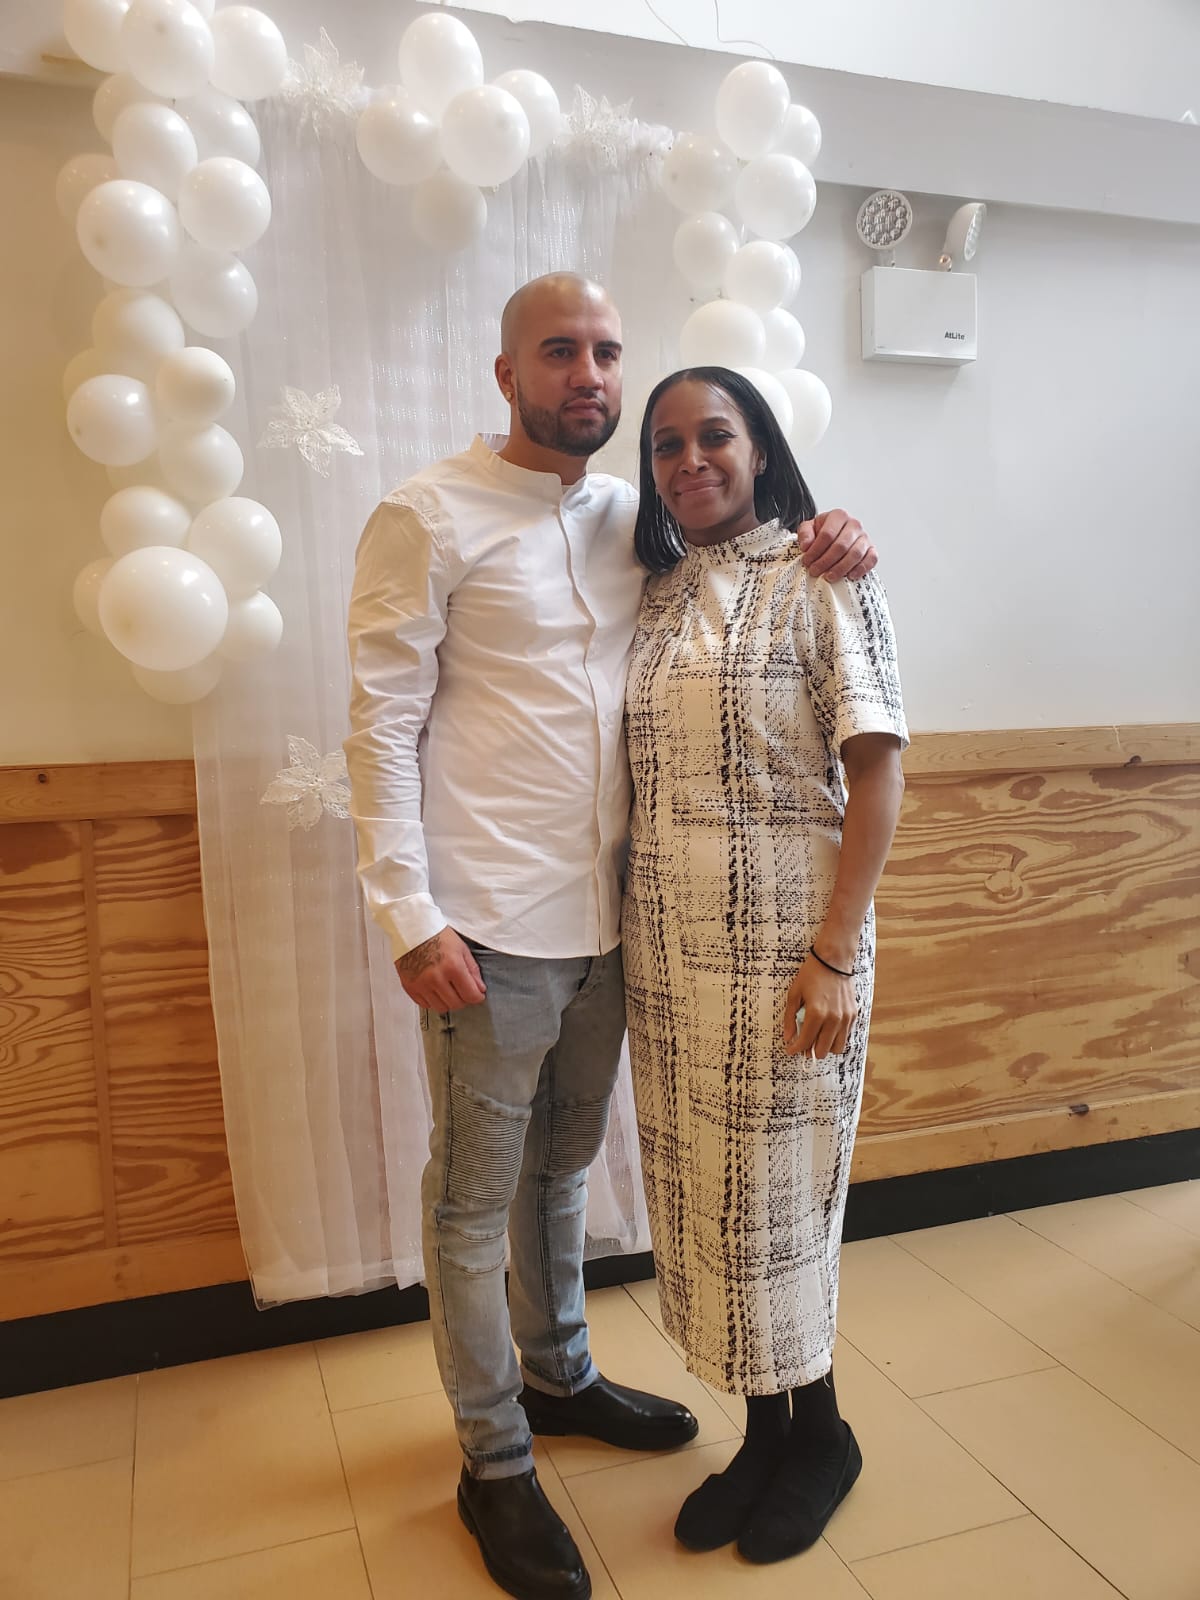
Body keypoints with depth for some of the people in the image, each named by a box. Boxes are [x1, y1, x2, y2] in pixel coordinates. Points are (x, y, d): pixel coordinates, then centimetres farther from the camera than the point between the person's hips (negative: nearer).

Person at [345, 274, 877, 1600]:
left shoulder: (636, 517, 10)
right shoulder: (428, 519, -6)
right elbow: (382, 724, -10)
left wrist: (827, 542, -1)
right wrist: (413, 919, -16)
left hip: (606, 918, 6)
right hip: (491, 928, -5)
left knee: (563, 1167, 22)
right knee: (475, 1198, 9)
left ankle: (558, 1376, 44)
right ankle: (495, 1464, 28)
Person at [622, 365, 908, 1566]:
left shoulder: (824, 578, -4)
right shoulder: (657, 596, 11)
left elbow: (875, 767, -9)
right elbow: (642, 779, 11)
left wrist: (833, 954, -15)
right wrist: (626, 933, 5)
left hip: (782, 939, -5)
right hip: (666, 945, 5)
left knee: (776, 1193, 6)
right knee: (699, 1191, 12)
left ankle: (817, 1434, 32)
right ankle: (764, 1431, 33)